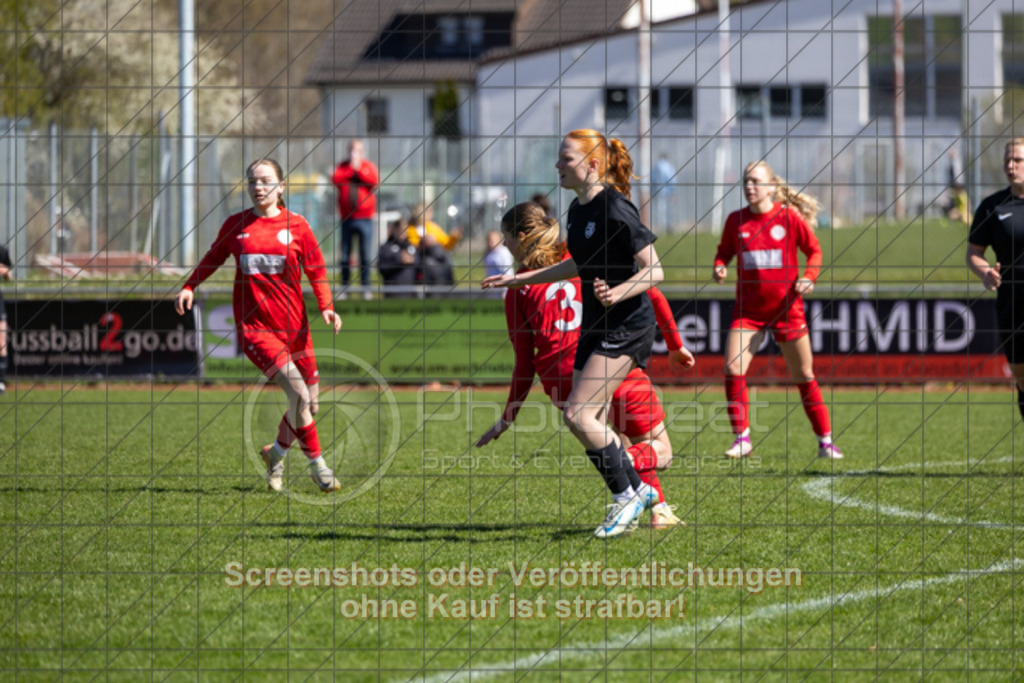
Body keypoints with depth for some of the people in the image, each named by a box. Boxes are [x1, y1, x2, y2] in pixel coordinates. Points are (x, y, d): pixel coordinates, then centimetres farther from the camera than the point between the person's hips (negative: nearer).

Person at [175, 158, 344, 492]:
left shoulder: (296, 226, 2)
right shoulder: (236, 225, 3)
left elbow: (316, 271, 6)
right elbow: (214, 257, 18)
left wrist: (326, 307, -8)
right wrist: (190, 286, 6)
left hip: (293, 326, 2)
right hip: (254, 326, -2)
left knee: (311, 402, 6)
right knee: (298, 394, -19)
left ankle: (276, 453, 32)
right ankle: (317, 464, -6)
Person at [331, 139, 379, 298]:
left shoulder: (368, 166, 8)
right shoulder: (343, 167, 10)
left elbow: (375, 182, -10)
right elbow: (336, 179, -8)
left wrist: (358, 169, -8)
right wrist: (351, 169, -10)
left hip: (364, 218, -1)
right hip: (347, 218, 1)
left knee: (365, 255, -2)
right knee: (345, 256, 1)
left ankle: (366, 288, 4)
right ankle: (344, 286, 7)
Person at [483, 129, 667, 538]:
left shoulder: (615, 209, -19)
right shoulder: (577, 210, 8)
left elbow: (654, 270, -18)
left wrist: (618, 293, -35)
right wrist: (521, 280, 26)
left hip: (627, 325, -9)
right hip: (595, 326, 9)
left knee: (579, 414, -17)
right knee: (589, 422, 10)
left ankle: (626, 496, -2)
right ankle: (638, 490, 27)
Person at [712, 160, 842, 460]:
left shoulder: (789, 217, -6)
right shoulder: (736, 220, 0)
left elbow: (814, 250, 2)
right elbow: (724, 252, 11)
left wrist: (808, 277, -15)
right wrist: (719, 267, -11)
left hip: (786, 308, -2)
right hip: (748, 309, 2)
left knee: (804, 377, 5)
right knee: (733, 371, -14)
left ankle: (826, 441, 16)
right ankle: (742, 438, -2)